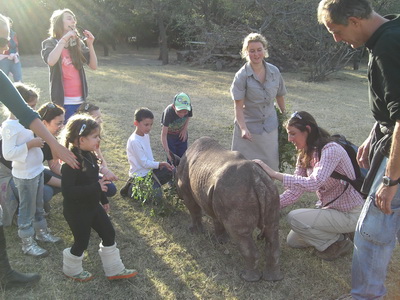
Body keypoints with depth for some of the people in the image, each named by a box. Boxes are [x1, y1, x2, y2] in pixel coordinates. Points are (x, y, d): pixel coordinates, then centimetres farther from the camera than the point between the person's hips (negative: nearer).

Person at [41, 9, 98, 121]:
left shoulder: (77, 43, 9)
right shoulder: (50, 43, -3)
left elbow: (94, 66, 3)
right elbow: (51, 61, -25)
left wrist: (90, 44, -9)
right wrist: (64, 39, -20)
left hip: (81, 100, 5)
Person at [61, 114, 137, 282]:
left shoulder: (90, 156, 0)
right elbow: (67, 191, -33)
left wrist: (103, 199, 23)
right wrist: (96, 188, -33)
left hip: (93, 206, 9)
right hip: (77, 211, -9)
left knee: (109, 234, 14)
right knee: (81, 242, 9)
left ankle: (114, 270, 29)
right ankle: (71, 270, 38)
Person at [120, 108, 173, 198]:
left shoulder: (146, 135, 1)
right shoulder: (134, 141, -26)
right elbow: (144, 163, -23)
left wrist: (156, 163, -1)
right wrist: (160, 164, -21)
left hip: (149, 169, 9)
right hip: (140, 175, -9)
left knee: (169, 171, 7)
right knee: (157, 196, -12)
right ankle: (131, 188, 3)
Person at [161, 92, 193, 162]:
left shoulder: (189, 109, -27)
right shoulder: (168, 112, -37)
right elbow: (164, 135, -33)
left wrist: (184, 129, -9)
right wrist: (167, 151, -38)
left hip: (181, 135, 4)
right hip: (169, 136, -3)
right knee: (172, 159, -6)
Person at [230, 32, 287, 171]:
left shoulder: (274, 72, -1)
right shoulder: (242, 75, -13)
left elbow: (280, 96, 12)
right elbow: (238, 106, -16)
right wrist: (243, 128, -27)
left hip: (270, 127, 4)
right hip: (249, 127, -3)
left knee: (271, 165, 8)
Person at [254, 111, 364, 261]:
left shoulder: (331, 150, -26)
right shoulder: (305, 155, 0)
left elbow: (312, 183, -40)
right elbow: (295, 191, -3)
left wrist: (275, 174, -40)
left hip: (349, 214, -9)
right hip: (328, 207, 9)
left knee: (294, 217, -20)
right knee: (292, 241, 8)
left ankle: (339, 242, -2)